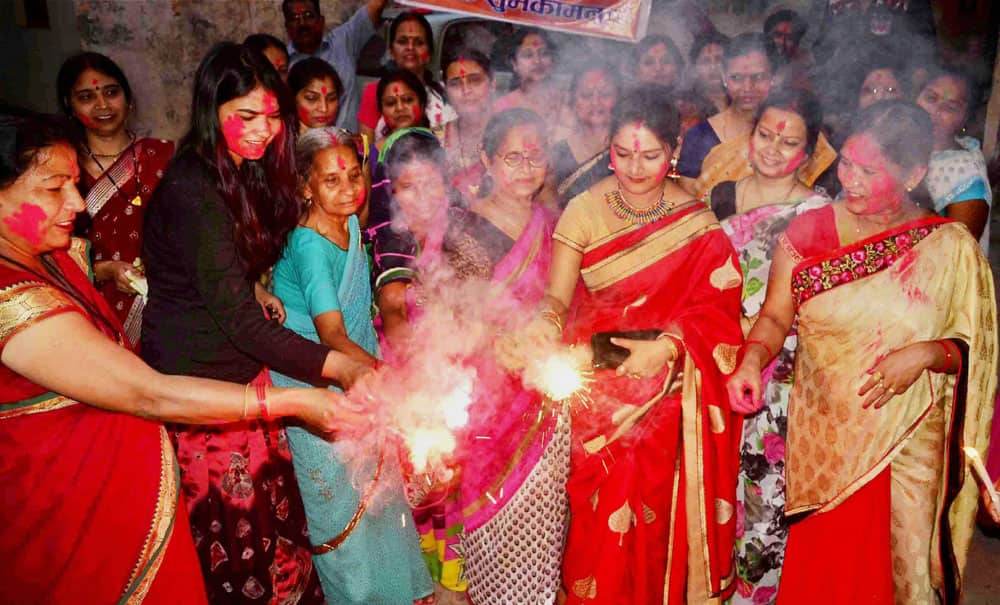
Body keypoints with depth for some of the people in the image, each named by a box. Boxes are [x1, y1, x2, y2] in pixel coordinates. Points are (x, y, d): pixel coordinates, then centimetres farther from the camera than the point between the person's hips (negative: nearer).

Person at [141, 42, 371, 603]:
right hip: (200, 379, -8)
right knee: (241, 530, 3)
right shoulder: (192, 194, -22)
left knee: (275, 502, 12)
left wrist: (254, 288, 4)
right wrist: (338, 366, -25)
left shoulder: (245, 171, 6)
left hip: (243, 368, 8)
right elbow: (240, 322, -25)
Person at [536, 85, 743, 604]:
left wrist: (667, 345, -21)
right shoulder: (584, 211, 0)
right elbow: (557, 294, -6)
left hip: (671, 382, 0)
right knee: (602, 498, -8)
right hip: (596, 376, 1)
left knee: (655, 498, -11)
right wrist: (547, 318, -29)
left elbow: (716, 307, -4)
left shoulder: (696, 220, 0)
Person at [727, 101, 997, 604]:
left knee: (899, 563, 13)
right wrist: (751, 360, -20)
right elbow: (775, 316, -1)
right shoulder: (807, 232, -3)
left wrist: (927, 354, -20)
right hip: (821, 436, 0)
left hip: (908, 444, 0)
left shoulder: (950, 247, -4)